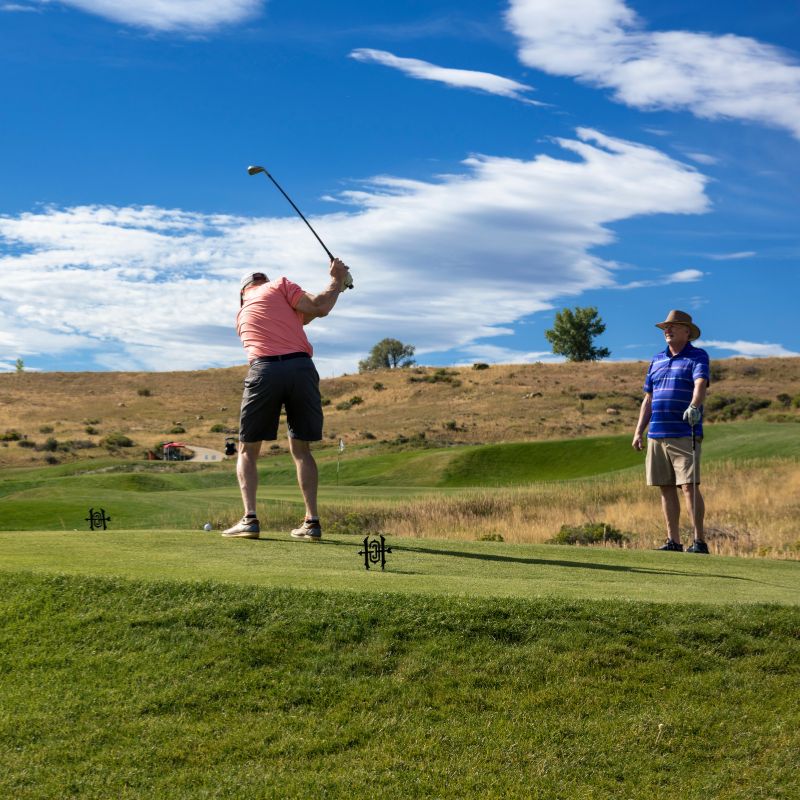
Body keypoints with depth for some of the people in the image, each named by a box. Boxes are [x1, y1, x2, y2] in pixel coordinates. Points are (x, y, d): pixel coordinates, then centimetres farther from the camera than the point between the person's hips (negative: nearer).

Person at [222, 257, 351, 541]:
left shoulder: (241, 315, 27)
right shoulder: (279, 285, 14)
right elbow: (319, 308, 2)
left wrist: (336, 288, 32)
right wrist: (337, 281, 19)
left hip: (264, 371, 1)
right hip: (301, 368, -1)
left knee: (248, 450, 12)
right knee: (301, 448, 12)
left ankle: (250, 518, -4)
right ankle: (311, 521, 6)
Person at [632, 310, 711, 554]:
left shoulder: (698, 356, 0)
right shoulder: (657, 360, 18)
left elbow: (701, 384, -20)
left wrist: (694, 406, -40)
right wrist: (639, 431, 15)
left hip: (685, 435, -6)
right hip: (657, 434, 6)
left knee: (689, 486, -12)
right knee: (666, 488, 6)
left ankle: (699, 541, -8)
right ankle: (673, 541, 10)